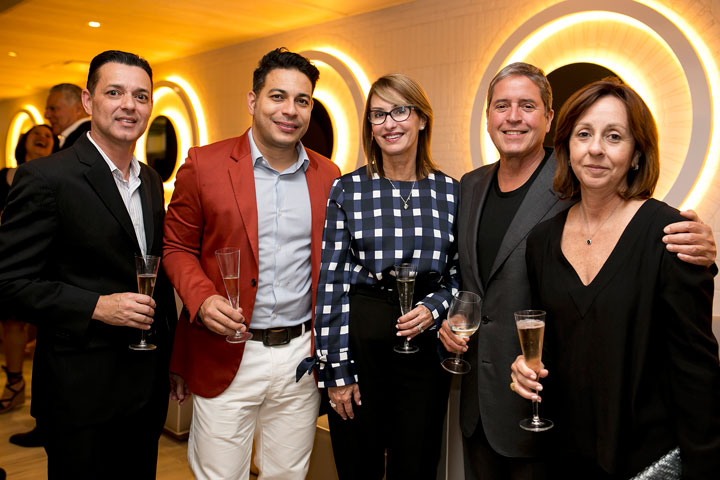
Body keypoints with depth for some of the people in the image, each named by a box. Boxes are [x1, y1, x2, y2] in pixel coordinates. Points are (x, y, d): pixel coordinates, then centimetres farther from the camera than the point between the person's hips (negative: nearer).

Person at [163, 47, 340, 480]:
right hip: (226, 357, -2)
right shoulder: (204, 165, -4)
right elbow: (177, 246, 3)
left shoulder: (328, 176, 5)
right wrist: (202, 299, -15)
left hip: (301, 356, 3)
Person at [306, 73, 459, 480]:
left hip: (426, 343, 2)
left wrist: (433, 309, -11)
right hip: (361, 340, -1)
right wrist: (336, 371, -6)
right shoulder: (347, 190, -3)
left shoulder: (450, 192, 3)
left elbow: (460, 275, 10)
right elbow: (332, 282, -4)